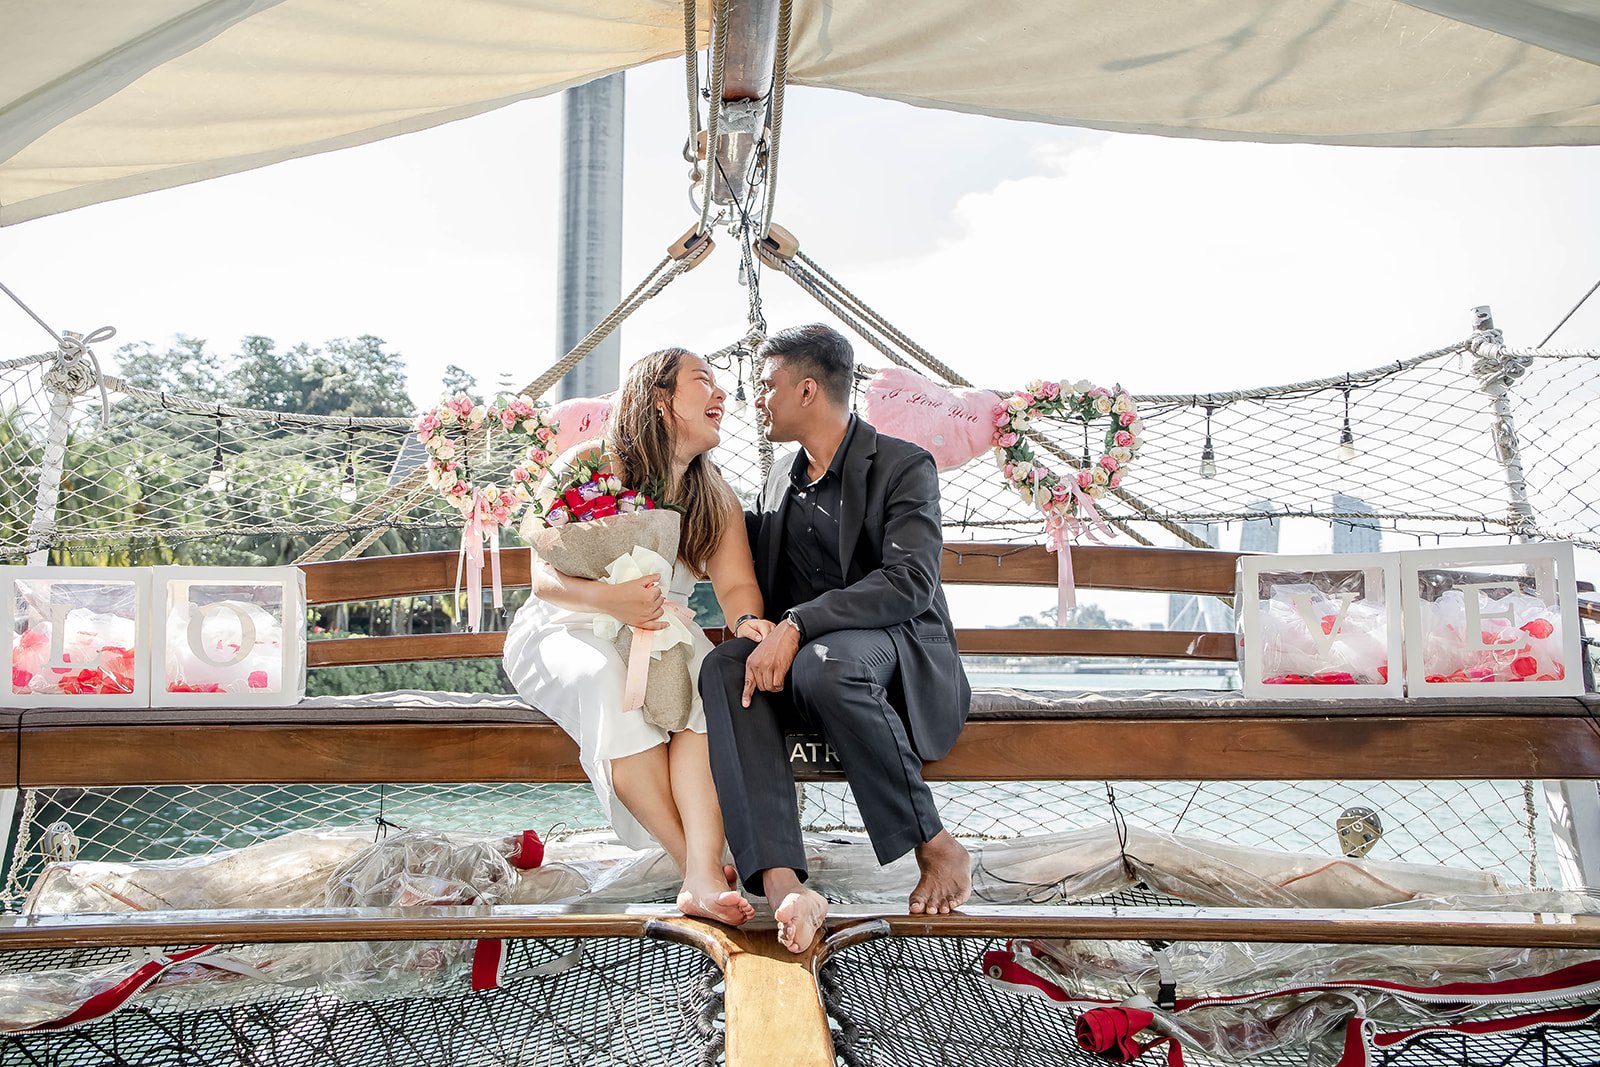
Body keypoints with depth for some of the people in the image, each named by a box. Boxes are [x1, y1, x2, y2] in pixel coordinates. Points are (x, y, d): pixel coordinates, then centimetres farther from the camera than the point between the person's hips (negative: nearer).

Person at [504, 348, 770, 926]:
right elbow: (544, 576, -10)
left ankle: (704, 876, -43)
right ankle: (694, 866, -34)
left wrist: (748, 621, -28)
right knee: (609, 679, -38)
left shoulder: (716, 497, 11)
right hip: (566, 630, -3)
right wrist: (610, 599, -32)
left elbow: (736, 584, -2)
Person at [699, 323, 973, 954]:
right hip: (797, 649, 6)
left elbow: (909, 582, -21)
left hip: (898, 649, -5)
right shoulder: (781, 481, 19)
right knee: (724, 667, -27)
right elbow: (762, 584, 26)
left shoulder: (903, 466, -5)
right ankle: (782, 884, -40)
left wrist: (797, 625, -30)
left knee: (824, 663, -39)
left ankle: (936, 845, -20)